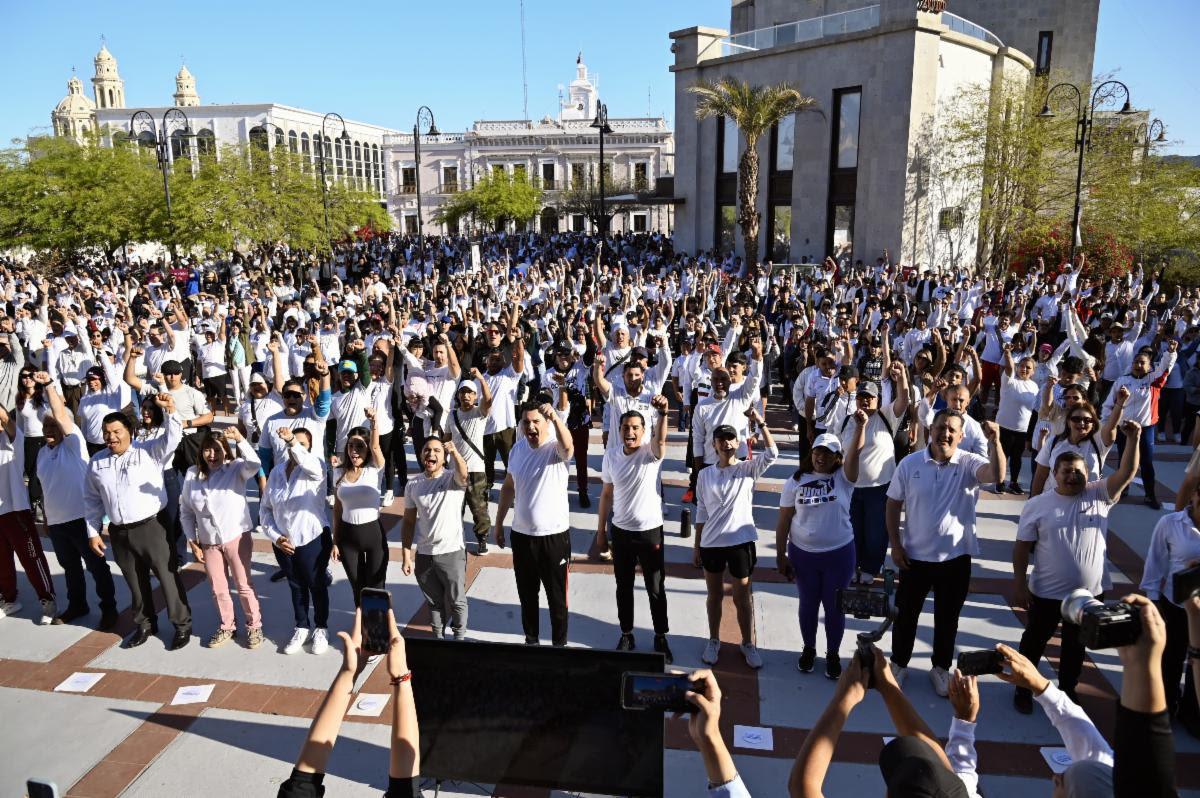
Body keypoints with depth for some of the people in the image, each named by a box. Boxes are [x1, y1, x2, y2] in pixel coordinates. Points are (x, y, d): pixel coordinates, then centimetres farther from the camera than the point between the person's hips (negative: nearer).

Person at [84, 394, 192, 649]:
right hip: (119, 533, 4)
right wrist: (93, 532, 11)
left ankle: (182, 625, 13)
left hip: (152, 527, -4)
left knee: (168, 578, 1)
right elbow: (92, 500, 14)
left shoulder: (149, 451, -5)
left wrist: (170, 410, -38)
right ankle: (144, 624, 34)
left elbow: (172, 437, -22)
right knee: (135, 583, 17)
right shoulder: (97, 463, 8)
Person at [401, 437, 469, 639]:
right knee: (434, 602, 19)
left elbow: (463, 474, -36)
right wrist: (407, 556, 2)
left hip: (452, 553, -3)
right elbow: (409, 521, 5)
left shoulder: (453, 479, -10)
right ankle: (438, 637, 37)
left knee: (456, 601, 10)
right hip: (423, 555, 3)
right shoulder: (413, 485, 1)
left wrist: (455, 452, -56)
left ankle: (459, 638, 29)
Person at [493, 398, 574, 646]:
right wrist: (499, 523, 14)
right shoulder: (517, 448, 0)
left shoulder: (555, 448, -17)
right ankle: (531, 639, 39)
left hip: (554, 535, -5)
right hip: (521, 534, 5)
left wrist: (556, 419, -62)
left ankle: (559, 643, 28)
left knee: (557, 596, 10)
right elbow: (508, 487, 11)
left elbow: (568, 446, -43)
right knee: (527, 594, 20)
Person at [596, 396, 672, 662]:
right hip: (621, 532, 3)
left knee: (655, 589, 10)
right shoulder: (611, 455, -3)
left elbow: (661, 439, -38)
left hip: (651, 531, -3)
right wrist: (601, 529, 7)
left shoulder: (651, 453, -14)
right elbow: (607, 493, 6)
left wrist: (662, 413, -58)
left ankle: (660, 637, 27)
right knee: (624, 588, 16)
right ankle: (626, 634, 33)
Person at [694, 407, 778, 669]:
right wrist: (697, 546, 7)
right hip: (711, 543, 2)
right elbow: (701, 512, 7)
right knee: (714, 595, 16)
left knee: (743, 597, 9)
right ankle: (714, 641, 32)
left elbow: (772, 454, -21)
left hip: (741, 541, -2)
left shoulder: (748, 469, -3)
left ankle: (748, 644, 26)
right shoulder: (705, 475, 2)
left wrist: (760, 423, -28)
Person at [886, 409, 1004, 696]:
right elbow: (893, 505, -1)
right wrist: (895, 545, -5)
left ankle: (941, 668, 35)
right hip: (915, 555, 0)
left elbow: (997, 474, -31)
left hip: (956, 557, 0)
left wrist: (995, 442, -47)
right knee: (906, 613, 14)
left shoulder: (969, 464, -10)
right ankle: (899, 664, 33)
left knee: (947, 618, 16)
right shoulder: (910, 463, -7)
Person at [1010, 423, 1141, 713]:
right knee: (1034, 641, 13)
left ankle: (1067, 689, 39)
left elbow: (1126, 473, -18)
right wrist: (1020, 584, -9)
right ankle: (1023, 688, 31)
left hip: (1089, 592, 2)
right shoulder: (1037, 504, -10)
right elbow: (1022, 547, -7)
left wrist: (1133, 440, -31)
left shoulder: (1099, 495, -3)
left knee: (1075, 645, 19)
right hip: (1046, 592, -2)